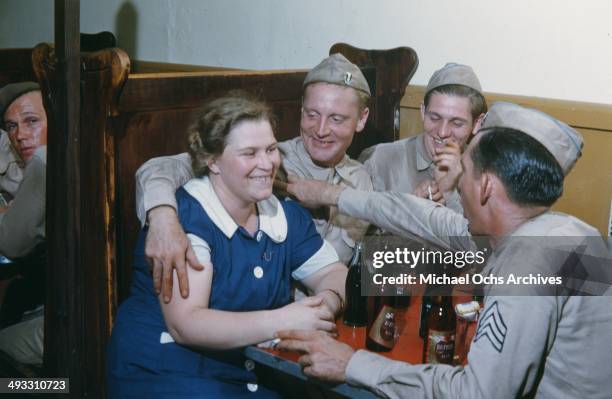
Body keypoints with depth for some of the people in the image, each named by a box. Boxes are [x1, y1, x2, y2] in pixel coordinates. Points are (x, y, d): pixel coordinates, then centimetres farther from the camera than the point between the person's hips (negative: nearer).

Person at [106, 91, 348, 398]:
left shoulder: (286, 214, 2)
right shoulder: (185, 216, -18)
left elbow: (333, 273, 7)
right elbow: (185, 324, -24)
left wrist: (329, 302, -17)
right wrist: (278, 322, -33)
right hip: (167, 373, -5)